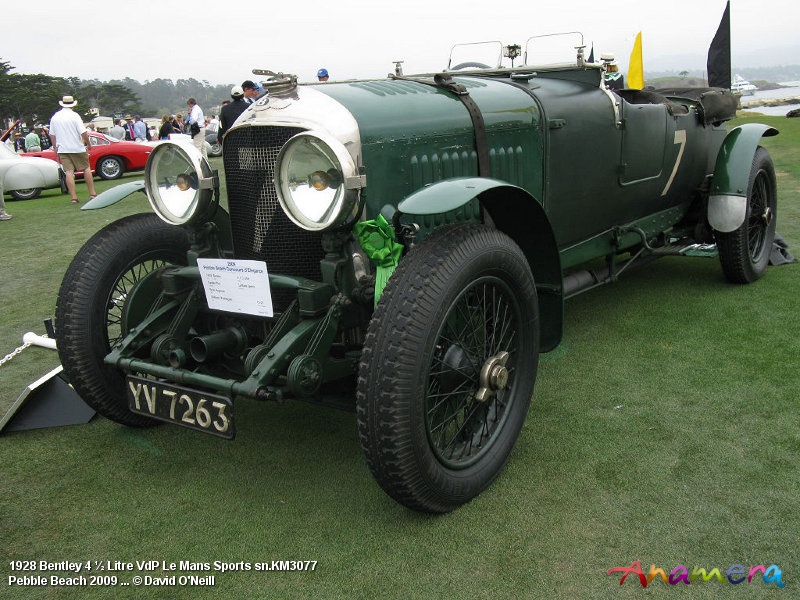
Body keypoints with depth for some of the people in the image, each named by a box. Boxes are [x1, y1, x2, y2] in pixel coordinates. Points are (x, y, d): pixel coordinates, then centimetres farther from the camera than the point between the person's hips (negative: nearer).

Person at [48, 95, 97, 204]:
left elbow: (52, 135, 12)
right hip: (77, 148, -4)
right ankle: (92, 193, 10)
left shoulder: (54, 117, 7)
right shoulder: (74, 115, -9)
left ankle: (73, 197, -4)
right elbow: (83, 133, -15)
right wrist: (88, 143, 0)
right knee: (86, 169, 10)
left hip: (62, 149, 4)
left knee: (69, 172, 0)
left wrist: (56, 148, 21)